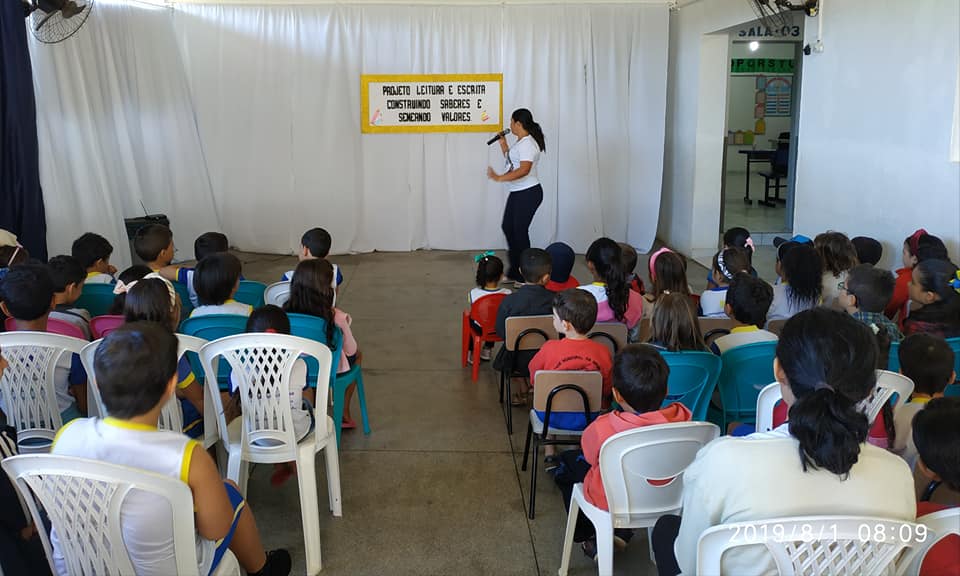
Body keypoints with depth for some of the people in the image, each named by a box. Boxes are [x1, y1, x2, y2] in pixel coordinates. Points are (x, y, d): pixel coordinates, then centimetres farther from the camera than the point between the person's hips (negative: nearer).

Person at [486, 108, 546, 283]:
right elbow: (511, 162, 23)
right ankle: (515, 272, 25)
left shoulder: (527, 144, -19)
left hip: (529, 194, -10)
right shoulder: (520, 142, 12)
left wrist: (499, 178, -34)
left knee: (520, 231, -3)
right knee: (507, 227, 14)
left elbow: (524, 170, -29)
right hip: (517, 193, 10)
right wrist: (504, 146, 16)